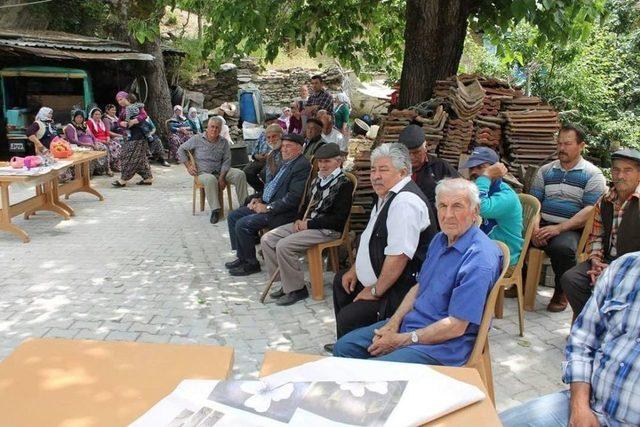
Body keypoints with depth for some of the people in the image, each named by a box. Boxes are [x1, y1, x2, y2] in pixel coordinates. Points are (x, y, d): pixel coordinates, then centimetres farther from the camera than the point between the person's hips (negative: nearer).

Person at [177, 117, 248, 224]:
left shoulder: (224, 142, 6)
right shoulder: (197, 139, 0)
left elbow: (226, 161, 1)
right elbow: (181, 150, 9)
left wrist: (222, 177, -13)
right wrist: (188, 166, 0)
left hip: (221, 171, 3)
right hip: (203, 172, -3)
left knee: (240, 174, -21)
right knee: (211, 179, -39)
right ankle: (215, 210, -35)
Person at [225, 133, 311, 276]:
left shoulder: (302, 165, -17)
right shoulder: (285, 163, 15)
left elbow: (294, 197, -24)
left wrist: (268, 208, -21)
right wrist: (259, 198, 6)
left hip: (282, 212, -10)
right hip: (266, 204, 10)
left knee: (243, 224, -20)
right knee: (233, 216, 9)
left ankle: (251, 264, -2)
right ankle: (242, 257, 15)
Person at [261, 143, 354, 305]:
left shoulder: (344, 184, -10)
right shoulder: (317, 180, 15)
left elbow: (339, 219, -17)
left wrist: (309, 224, -17)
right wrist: (299, 220, 1)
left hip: (328, 230, -9)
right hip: (306, 224, 9)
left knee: (284, 245, -26)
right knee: (267, 239, -2)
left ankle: (296, 289, -9)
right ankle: (287, 283, 5)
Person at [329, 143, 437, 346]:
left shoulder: (405, 202, -25)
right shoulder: (386, 196, 10)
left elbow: (398, 257, -29)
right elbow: (371, 240, 22)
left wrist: (375, 291, -20)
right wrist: (355, 269, 15)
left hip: (400, 291, -12)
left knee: (347, 318, -22)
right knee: (340, 280, 26)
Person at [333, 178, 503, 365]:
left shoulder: (479, 260, -22)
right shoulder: (439, 239, 8)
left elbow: (456, 326, -23)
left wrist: (401, 340, -16)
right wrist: (394, 322, -1)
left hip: (443, 342, -8)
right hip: (409, 322, 9)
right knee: (343, 347, 5)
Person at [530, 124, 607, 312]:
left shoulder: (592, 174, 2)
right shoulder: (545, 171, 16)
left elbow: (590, 210, -9)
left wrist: (559, 228, -21)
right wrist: (535, 227, -12)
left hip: (572, 229, -4)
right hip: (543, 225, 4)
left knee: (562, 247, -37)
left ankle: (561, 293, -8)